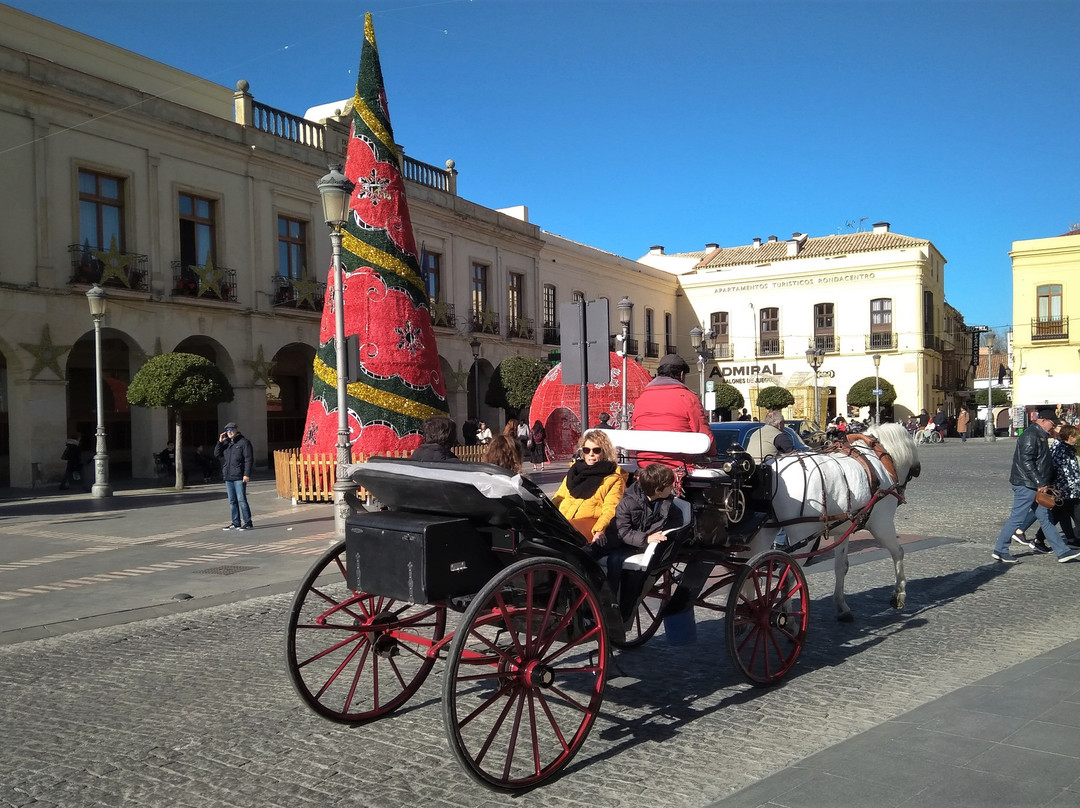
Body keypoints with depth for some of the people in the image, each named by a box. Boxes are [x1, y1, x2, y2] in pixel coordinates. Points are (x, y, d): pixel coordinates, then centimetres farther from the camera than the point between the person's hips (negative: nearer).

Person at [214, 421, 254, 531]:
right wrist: (220, 442, 1)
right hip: (228, 477, 7)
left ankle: (248, 523, -5)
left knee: (241, 500, -9)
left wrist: (247, 474, -17)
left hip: (239, 477, -7)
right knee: (232, 501, 10)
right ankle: (236, 523, 16)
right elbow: (216, 454, 13)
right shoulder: (226, 443, 17)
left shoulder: (244, 442, -4)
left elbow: (249, 459, -10)